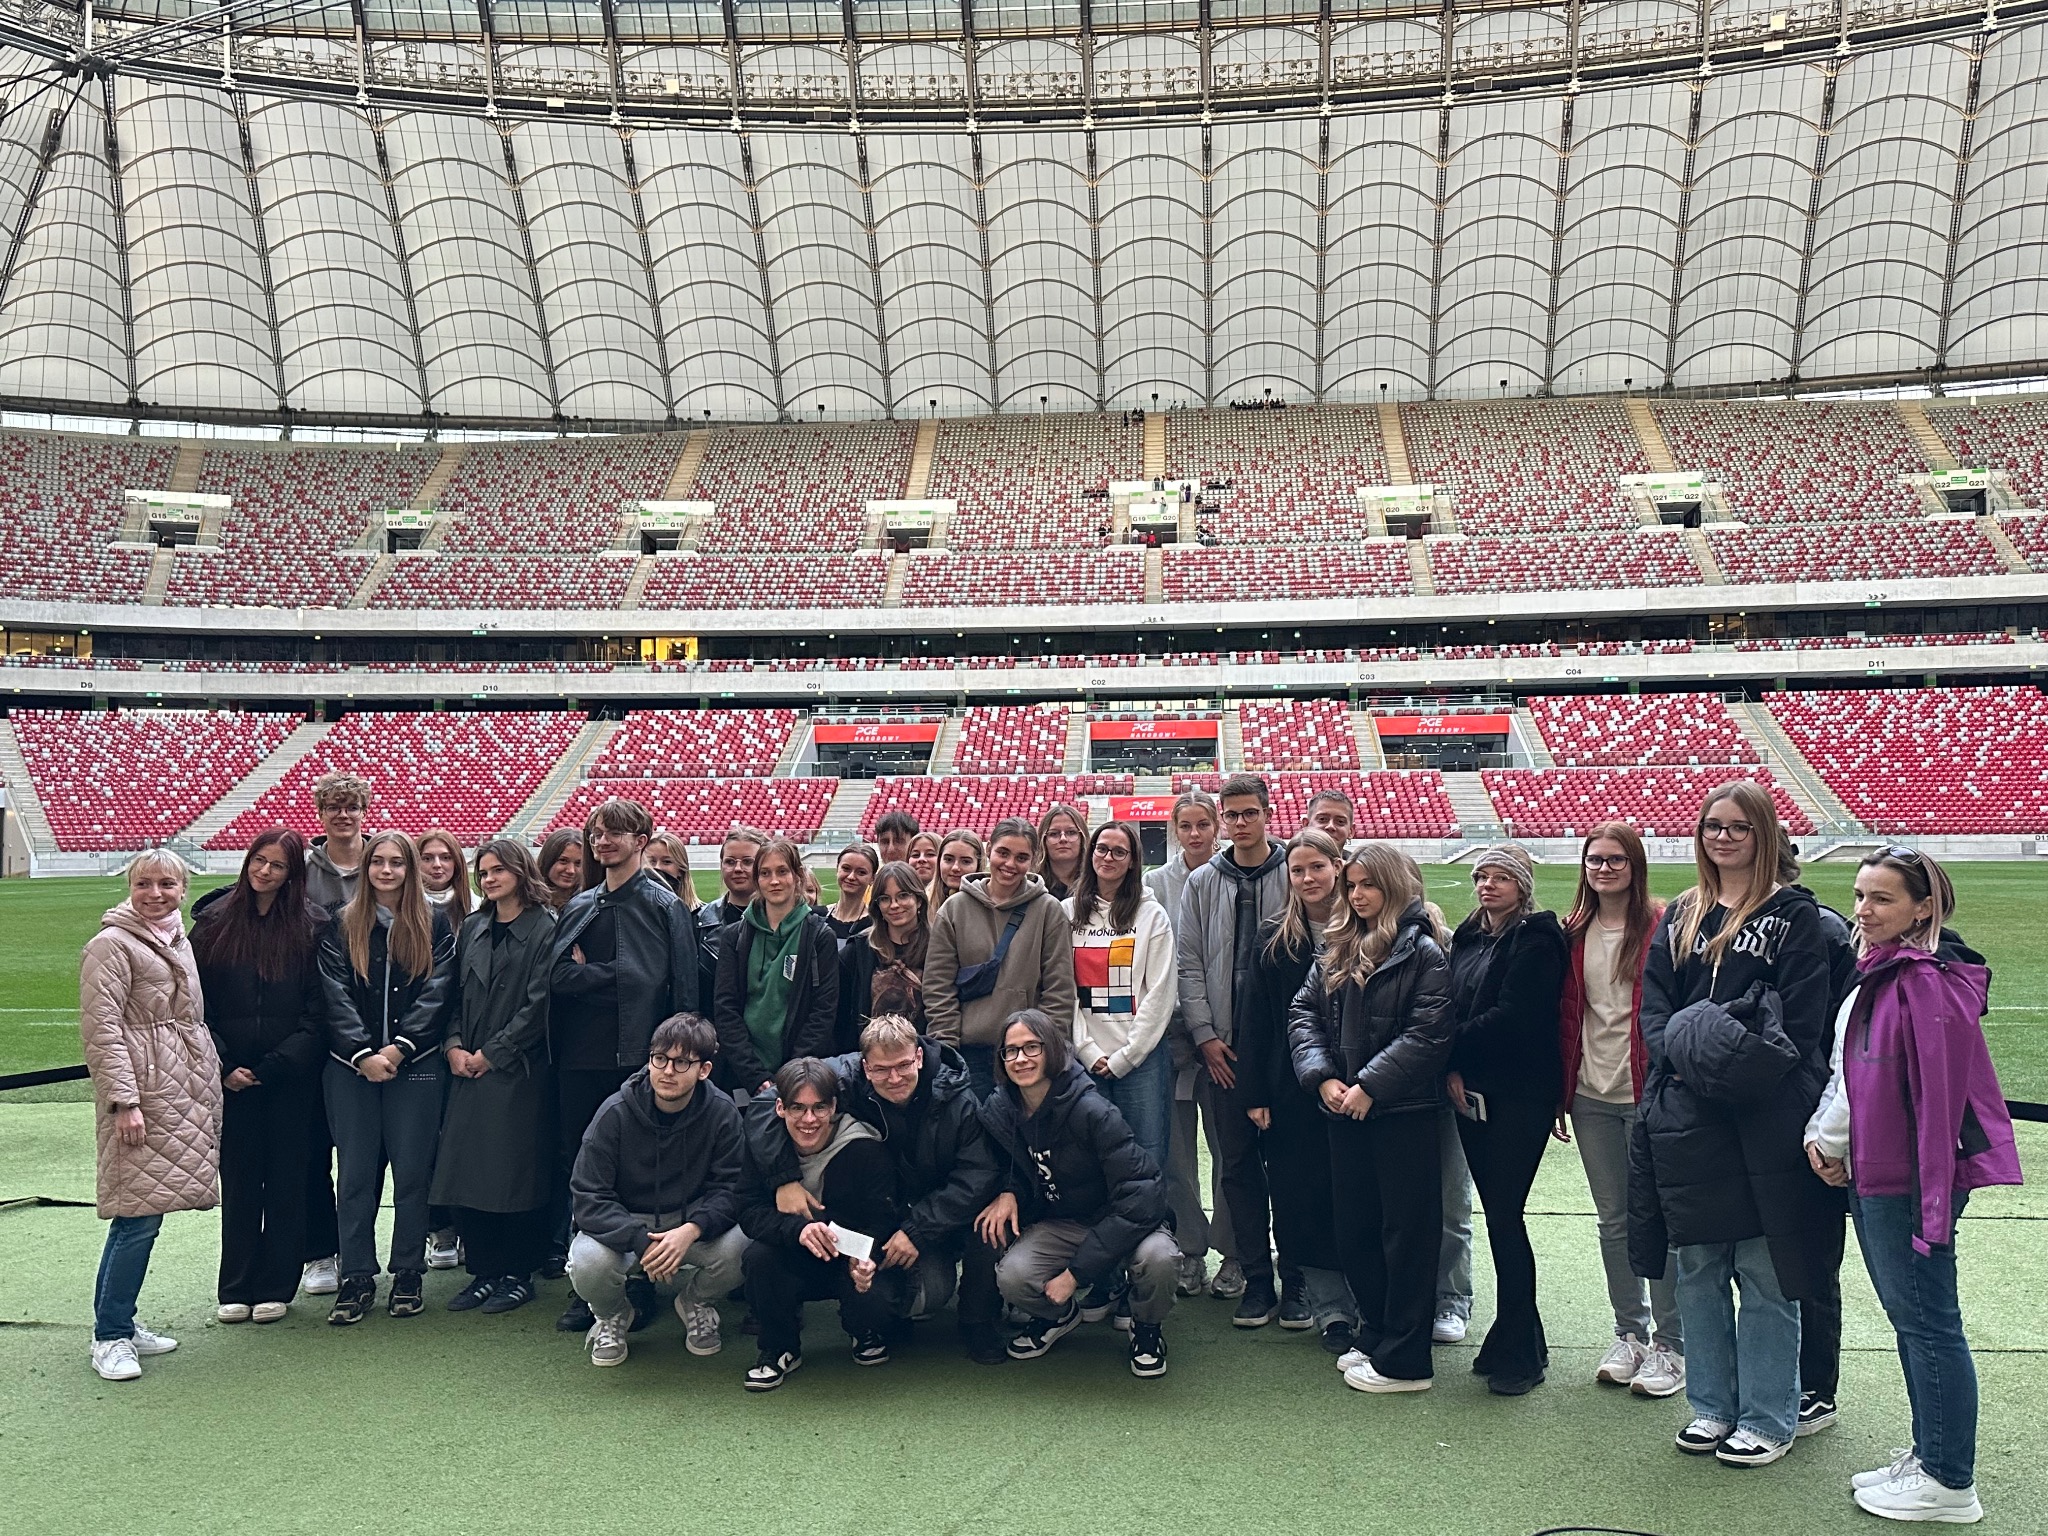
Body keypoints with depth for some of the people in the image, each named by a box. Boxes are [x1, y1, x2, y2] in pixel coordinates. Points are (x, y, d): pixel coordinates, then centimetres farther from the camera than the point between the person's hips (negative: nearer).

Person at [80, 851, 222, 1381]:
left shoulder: (179, 939, 18)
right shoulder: (112, 944, -6)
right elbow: (101, 1029, -12)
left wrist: (214, 1074, 17)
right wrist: (123, 1100, -19)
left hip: (184, 1093, 8)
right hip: (141, 1094, -8)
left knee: (147, 1213, 10)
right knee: (138, 1215, -9)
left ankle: (121, 1323, 20)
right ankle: (110, 1336, 2)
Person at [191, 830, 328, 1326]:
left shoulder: (311, 924, -2)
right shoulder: (214, 921, 3)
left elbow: (318, 1009, -4)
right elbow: (196, 1002, 4)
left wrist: (272, 1067, -10)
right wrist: (222, 1066, -5)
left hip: (291, 1076, -1)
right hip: (232, 1075, 1)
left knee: (285, 1178, 6)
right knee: (238, 1178, 7)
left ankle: (275, 1287, 16)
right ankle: (235, 1288, 18)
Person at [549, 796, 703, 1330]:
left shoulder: (664, 906, 0)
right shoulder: (578, 908, 15)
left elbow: (686, 989, -5)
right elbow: (558, 975, 2)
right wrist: (616, 973, -10)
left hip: (639, 1059, -5)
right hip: (580, 1057, 5)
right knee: (575, 1163, 6)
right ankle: (584, 1288, 15)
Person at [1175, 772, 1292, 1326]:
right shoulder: (1202, 883, 9)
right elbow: (1190, 965, 7)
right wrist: (1205, 1035, -1)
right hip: (1224, 1045, 2)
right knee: (1238, 1164, 6)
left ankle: (1297, 1277, 14)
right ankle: (1256, 1279, 15)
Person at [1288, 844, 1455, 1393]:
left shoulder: (1422, 952, -8)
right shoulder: (1336, 950, 12)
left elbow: (1427, 1034, -16)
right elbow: (1303, 1012, 8)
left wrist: (1369, 1086, -18)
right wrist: (1322, 1076, -7)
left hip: (1403, 1112, -7)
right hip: (1343, 1110, 7)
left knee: (1405, 1230, 1)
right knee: (1353, 1228, 14)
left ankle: (1403, 1360, 8)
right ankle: (1374, 1333, 29)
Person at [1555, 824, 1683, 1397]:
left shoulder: (1661, 926, -6)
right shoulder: (1575, 933, 9)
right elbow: (1566, 1014, 11)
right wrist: (1561, 1094, 10)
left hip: (1647, 1094, -5)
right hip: (1592, 1096, 5)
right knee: (1613, 1218, 13)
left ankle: (1671, 1344, 16)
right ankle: (1630, 1331, 27)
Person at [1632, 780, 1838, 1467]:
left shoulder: (1793, 914, 0)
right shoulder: (1680, 916, 14)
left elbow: (1802, 1018, -6)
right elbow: (1653, 1002, 10)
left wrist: (1745, 1063, -17)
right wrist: (1683, 1052, -8)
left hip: (1764, 1118, -5)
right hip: (1686, 1116, 5)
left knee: (1765, 1271, 2)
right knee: (1697, 1268, 12)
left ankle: (1768, 1418, 15)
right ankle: (1711, 1406, 25)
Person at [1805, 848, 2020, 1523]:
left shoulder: (1928, 981, -18)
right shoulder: (1879, 973, 12)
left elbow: (1941, 1096, -21)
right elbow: (1852, 1072, 19)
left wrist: (1934, 1200, -22)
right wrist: (1826, 1136, 7)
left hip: (1912, 1178, -10)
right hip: (1872, 1172, 10)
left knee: (1927, 1320, 0)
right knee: (1908, 1315, 17)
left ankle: (1949, 1485, 12)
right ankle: (1927, 1455, 30)